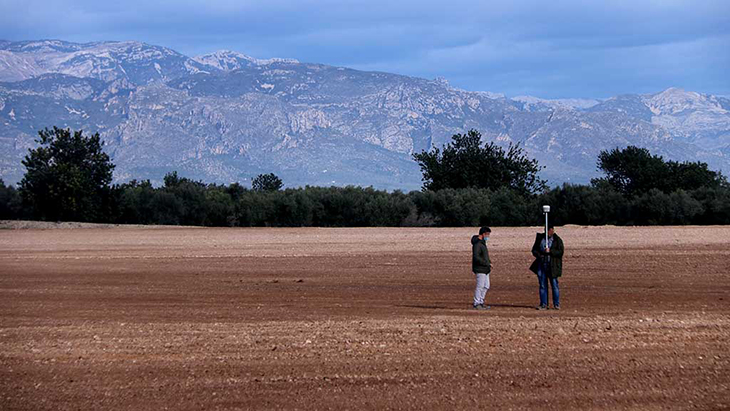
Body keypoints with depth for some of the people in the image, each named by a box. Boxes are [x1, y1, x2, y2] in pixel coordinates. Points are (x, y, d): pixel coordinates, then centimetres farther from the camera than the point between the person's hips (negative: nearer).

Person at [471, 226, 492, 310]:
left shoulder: (483, 243, 17)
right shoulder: (477, 244, -16)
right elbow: (476, 257, -23)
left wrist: (489, 262, 9)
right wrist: (487, 263, -19)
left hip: (485, 269, 10)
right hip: (480, 269, -10)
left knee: (486, 286, 12)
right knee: (480, 287, -7)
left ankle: (480, 303, 19)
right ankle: (476, 304, -2)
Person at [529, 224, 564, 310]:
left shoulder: (557, 240, 1)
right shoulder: (540, 238, 11)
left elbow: (560, 252, -7)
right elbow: (534, 249, 14)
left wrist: (550, 251, -19)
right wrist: (538, 255, -6)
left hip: (552, 266, -3)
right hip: (541, 264, 3)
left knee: (554, 284, -2)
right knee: (542, 285, 4)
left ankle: (556, 304, 6)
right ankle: (543, 304, 9)